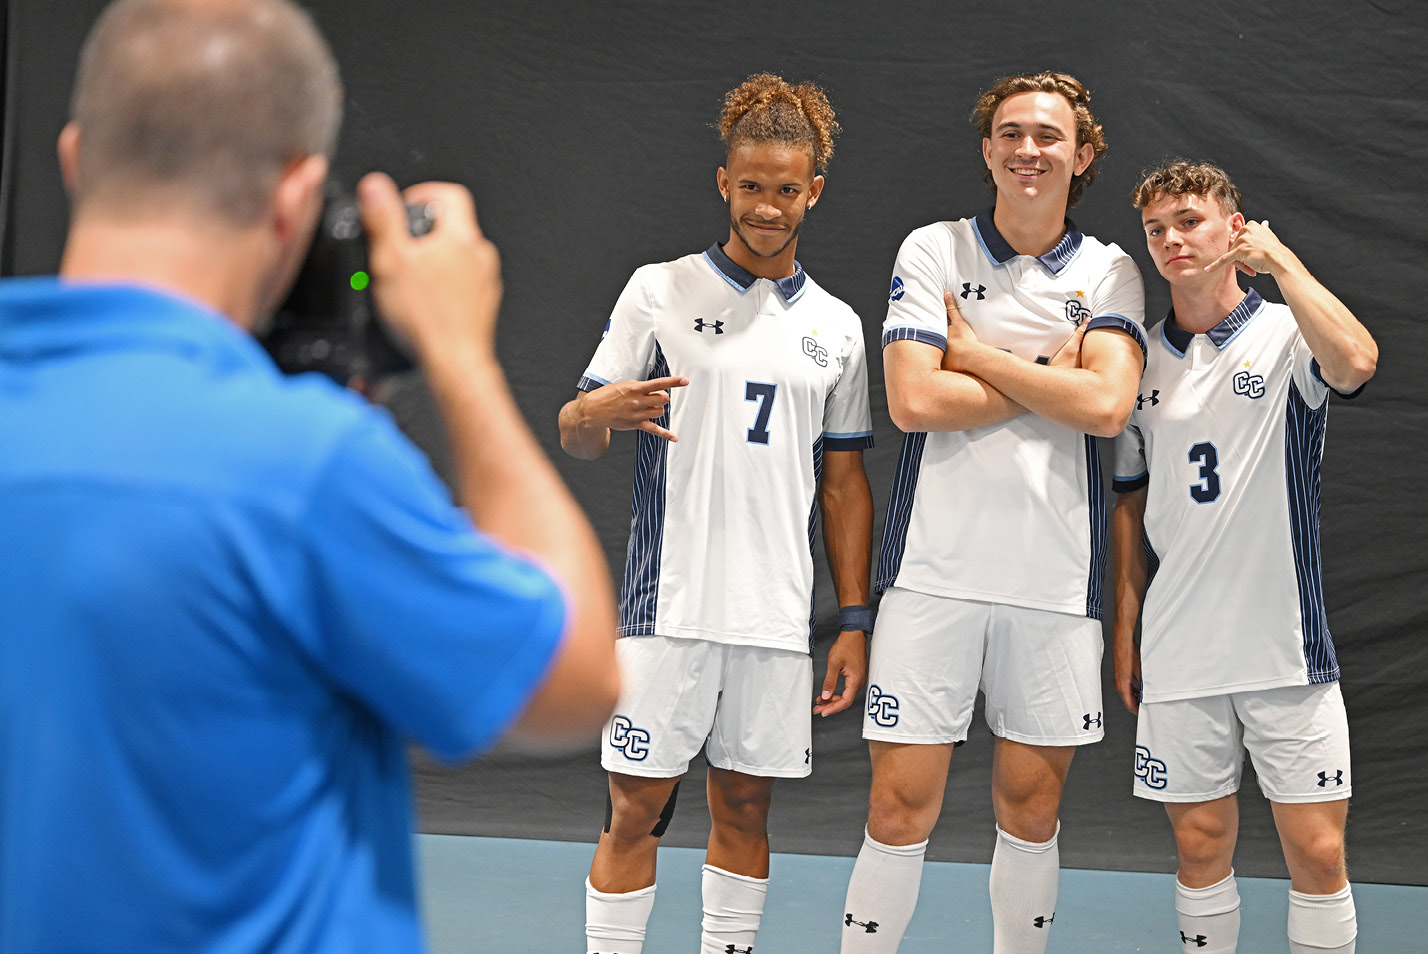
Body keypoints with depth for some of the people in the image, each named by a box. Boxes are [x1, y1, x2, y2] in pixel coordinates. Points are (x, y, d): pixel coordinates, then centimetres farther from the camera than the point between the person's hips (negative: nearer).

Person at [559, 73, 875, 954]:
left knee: (745, 807, 9)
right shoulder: (660, 292, 2)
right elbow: (577, 435, 1)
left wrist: (855, 621, 8)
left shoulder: (836, 326, 11)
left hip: (779, 616, 3)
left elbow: (844, 483, 14)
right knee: (637, 811, -2)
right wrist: (598, 411, -23)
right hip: (669, 607, -3)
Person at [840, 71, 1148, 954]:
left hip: (1056, 575, 1)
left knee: (1031, 807, 9)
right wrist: (1052, 378, -6)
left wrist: (979, 355, -7)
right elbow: (914, 401, -9)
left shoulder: (1110, 272, 7)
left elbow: (1108, 406, -10)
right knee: (901, 806, -2)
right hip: (937, 569, -1)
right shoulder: (933, 251, 4)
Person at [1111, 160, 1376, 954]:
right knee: (1202, 847, 8)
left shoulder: (1287, 335, -2)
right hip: (1178, 652, 3)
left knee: (1318, 852, -1)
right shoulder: (1143, 362, 9)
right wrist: (1125, 633, 11)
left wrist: (1279, 257, -17)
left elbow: (1355, 361, -27)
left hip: (1286, 645, -3)